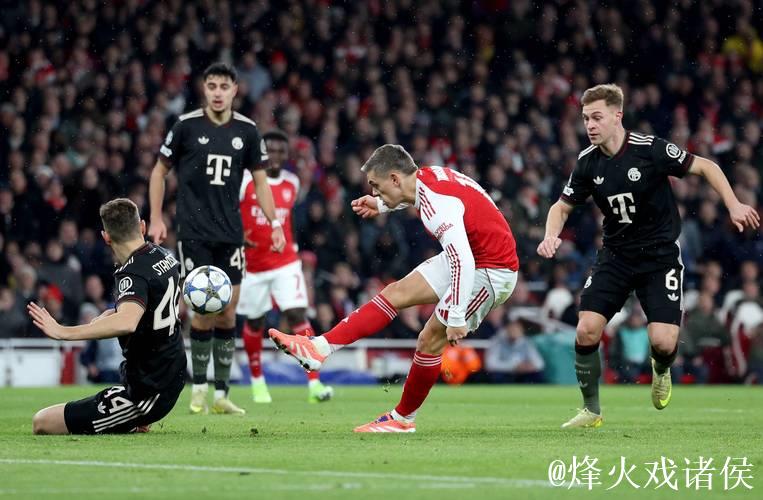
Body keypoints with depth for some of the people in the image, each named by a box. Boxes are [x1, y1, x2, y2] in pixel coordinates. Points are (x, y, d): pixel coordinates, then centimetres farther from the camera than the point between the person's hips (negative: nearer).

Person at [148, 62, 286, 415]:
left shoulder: (246, 131, 4)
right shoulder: (187, 125, -3)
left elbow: (259, 178, 13)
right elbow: (160, 170, 6)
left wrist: (274, 223, 4)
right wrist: (156, 218, 1)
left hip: (230, 233, 3)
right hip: (194, 232, -3)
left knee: (227, 312, 2)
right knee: (203, 310, -9)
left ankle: (221, 393, 10)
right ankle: (199, 388, 6)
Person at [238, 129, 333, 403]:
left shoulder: (292, 183, 5)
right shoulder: (246, 180, -9)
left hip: (285, 262, 2)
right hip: (253, 265, -2)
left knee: (298, 314, -12)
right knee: (254, 322, 10)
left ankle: (314, 383, -16)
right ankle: (257, 380, 31)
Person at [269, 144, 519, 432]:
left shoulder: (438, 207, -29)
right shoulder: (426, 176, -2)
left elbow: (463, 262, -35)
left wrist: (456, 319, -33)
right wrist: (382, 206, 24)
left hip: (491, 272, -9)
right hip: (467, 258, 9)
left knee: (431, 340, -5)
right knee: (396, 293, 4)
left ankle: (404, 418, 12)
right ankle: (320, 349, 2)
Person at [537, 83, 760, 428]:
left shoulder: (650, 149, -17)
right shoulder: (588, 162, -4)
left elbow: (705, 167, -7)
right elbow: (562, 206, 9)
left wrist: (734, 205, -16)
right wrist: (551, 235, -11)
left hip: (660, 255, -3)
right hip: (615, 255, 4)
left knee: (662, 342, -16)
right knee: (586, 331, -12)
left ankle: (661, 371, 24)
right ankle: (591, 410, 8)